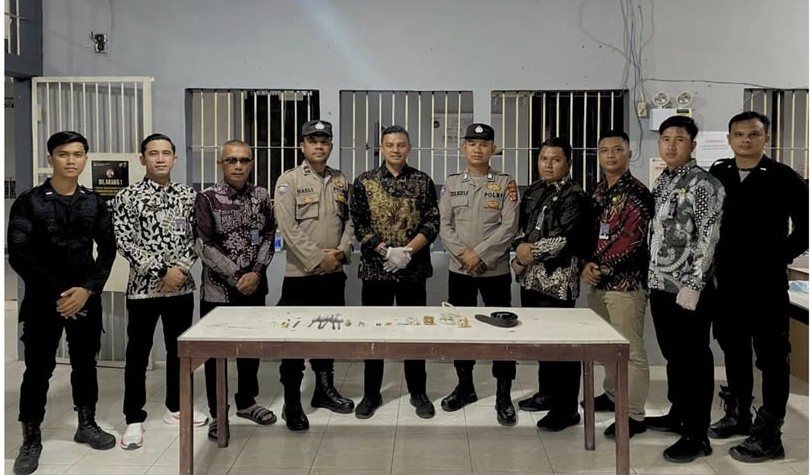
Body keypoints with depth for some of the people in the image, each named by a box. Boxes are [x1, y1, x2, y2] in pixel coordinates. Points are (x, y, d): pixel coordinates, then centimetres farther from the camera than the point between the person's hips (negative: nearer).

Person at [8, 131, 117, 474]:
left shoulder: (94, 203, 5)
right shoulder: (29, 202, -5)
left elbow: (108, 250, 2)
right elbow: (18, 255, -10)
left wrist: (87, 289, -12)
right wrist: (57, 292, -13)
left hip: (86, 297, 3)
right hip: (43, 299, -3)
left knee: (85, 363, 13)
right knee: (38, 369, 3)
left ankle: (87, 424, 28)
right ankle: (31, 439, 15)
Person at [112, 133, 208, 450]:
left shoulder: (188, 196, 5)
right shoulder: (127, 197, -5)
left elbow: (195, 238, 4)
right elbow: (125, 243, -11)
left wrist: (180, 269, -12)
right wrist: (161, 272, -16)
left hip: (182, 287, 4)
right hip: (143, 287, -3)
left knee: (179, 350, 13)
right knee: (137, 354, 4)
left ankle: (175, 408, 29)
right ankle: (134, 419, 15)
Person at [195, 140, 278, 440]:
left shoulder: (261, 196, 4)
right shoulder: (207, 198, -7)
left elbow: (268, 238, 3)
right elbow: (204, 246, -11)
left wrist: (256, 273, -11)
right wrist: (236, 277, -14)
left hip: (254, 288, 4)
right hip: (218, 289, -3)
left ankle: (246, 402, 32)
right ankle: (217, 414, 18)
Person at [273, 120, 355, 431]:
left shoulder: (341, 182, 11)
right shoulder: (289, 181, -5)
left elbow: (349, 220, 10)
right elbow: (288, 228, -13)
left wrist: (342, 251, -7)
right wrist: (318, 258, -16)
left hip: (334, 273, 5)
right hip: (300, 273, -5)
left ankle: (324, 389, 31)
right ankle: (292, 402, 10)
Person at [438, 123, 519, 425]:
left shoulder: (505, 183, 0)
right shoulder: (451, 183, 7)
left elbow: (509, 227, -9)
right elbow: (445, 226, 2)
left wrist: (480, 254, -16)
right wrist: (463, 254, -13)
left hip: (496, 269, -2)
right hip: (459, 269, 3)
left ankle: (503, 396, 11)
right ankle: (465, 386, 27)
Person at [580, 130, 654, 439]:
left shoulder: (636, 192, -10)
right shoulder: (598, 190, 14)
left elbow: (632, 239, -18)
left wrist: (600, 267, -14)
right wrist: (587, 264, -2)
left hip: (625, 282, -8)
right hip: (598, 282, 8)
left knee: (631, 350, -3)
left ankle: (634, 415, 5)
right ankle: (612, 395, 34)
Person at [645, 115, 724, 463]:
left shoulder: (704, 184, -10)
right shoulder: (661, 183, 13)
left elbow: (708, 239, -15)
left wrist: (692, 286, -19)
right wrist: (651, 277, 14)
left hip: (687, 288, -7)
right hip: (660, 285, 7)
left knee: (694, 359, 0)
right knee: (673, 355, 18)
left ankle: (697, 435, 9)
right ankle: (678, 414, 33)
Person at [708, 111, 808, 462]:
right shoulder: (716, 175, 6)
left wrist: (776, 259, -7)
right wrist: (717, 258, 6)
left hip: (767, 281, -4)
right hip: (727, 280, 5)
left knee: (771, 355, 0)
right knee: (733, 349, 15)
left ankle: (769, 435, 7)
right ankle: (739, 415, 31)